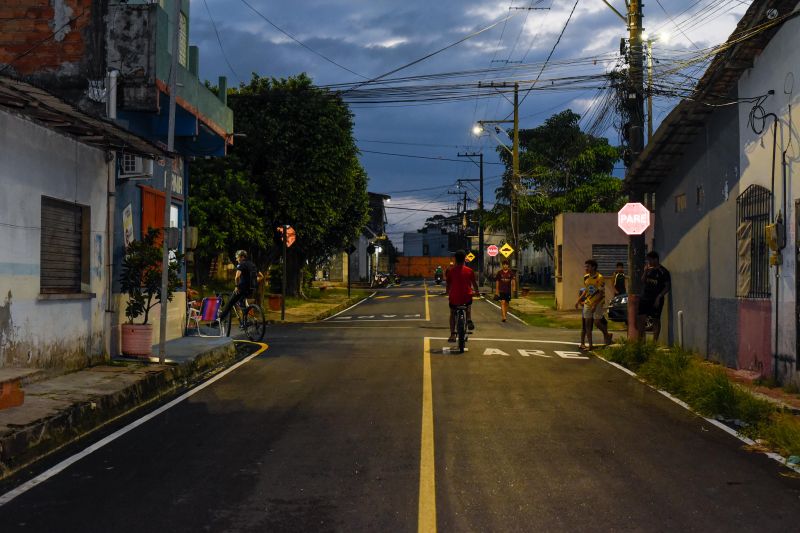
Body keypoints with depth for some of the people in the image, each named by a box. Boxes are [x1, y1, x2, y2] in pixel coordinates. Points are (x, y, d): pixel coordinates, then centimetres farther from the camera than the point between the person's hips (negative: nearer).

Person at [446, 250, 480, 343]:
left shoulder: (450, 271, -4)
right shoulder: (469, 271, -3)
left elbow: (448, 285, 5)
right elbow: (474, 283, 7)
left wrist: (448, 293, 26)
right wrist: (476, 291, 28)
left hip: (454, 298, -1)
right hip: (466, 297, 1)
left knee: (452, 314, 22)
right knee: (468, 306, 37)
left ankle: (452, 335, 11)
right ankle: (469, 320, 15)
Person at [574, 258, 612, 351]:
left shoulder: (599, 278, -16)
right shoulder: (586, 277, 6)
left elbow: (601, 293, -17)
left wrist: (595, 305, -23)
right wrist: (579, 300, 14)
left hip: (598, 303, -6)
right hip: (587, 303, 6)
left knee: (597, 322, -8)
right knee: (587, 324, 2)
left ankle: (606, 335, 22)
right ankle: (590, 345, 6)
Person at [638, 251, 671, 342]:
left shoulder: (663, 271, -7)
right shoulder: (648, 269, 10)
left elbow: (668, 286, -8)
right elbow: (642, 281, 10)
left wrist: (659, 297, -15)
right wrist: (645, 272, -5)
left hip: (656, 300, -6)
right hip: (645, 298, 6)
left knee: (656, 320, 1)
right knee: (639, 318, 0)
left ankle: (655, 341, 4)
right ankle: (642, 339, 9)